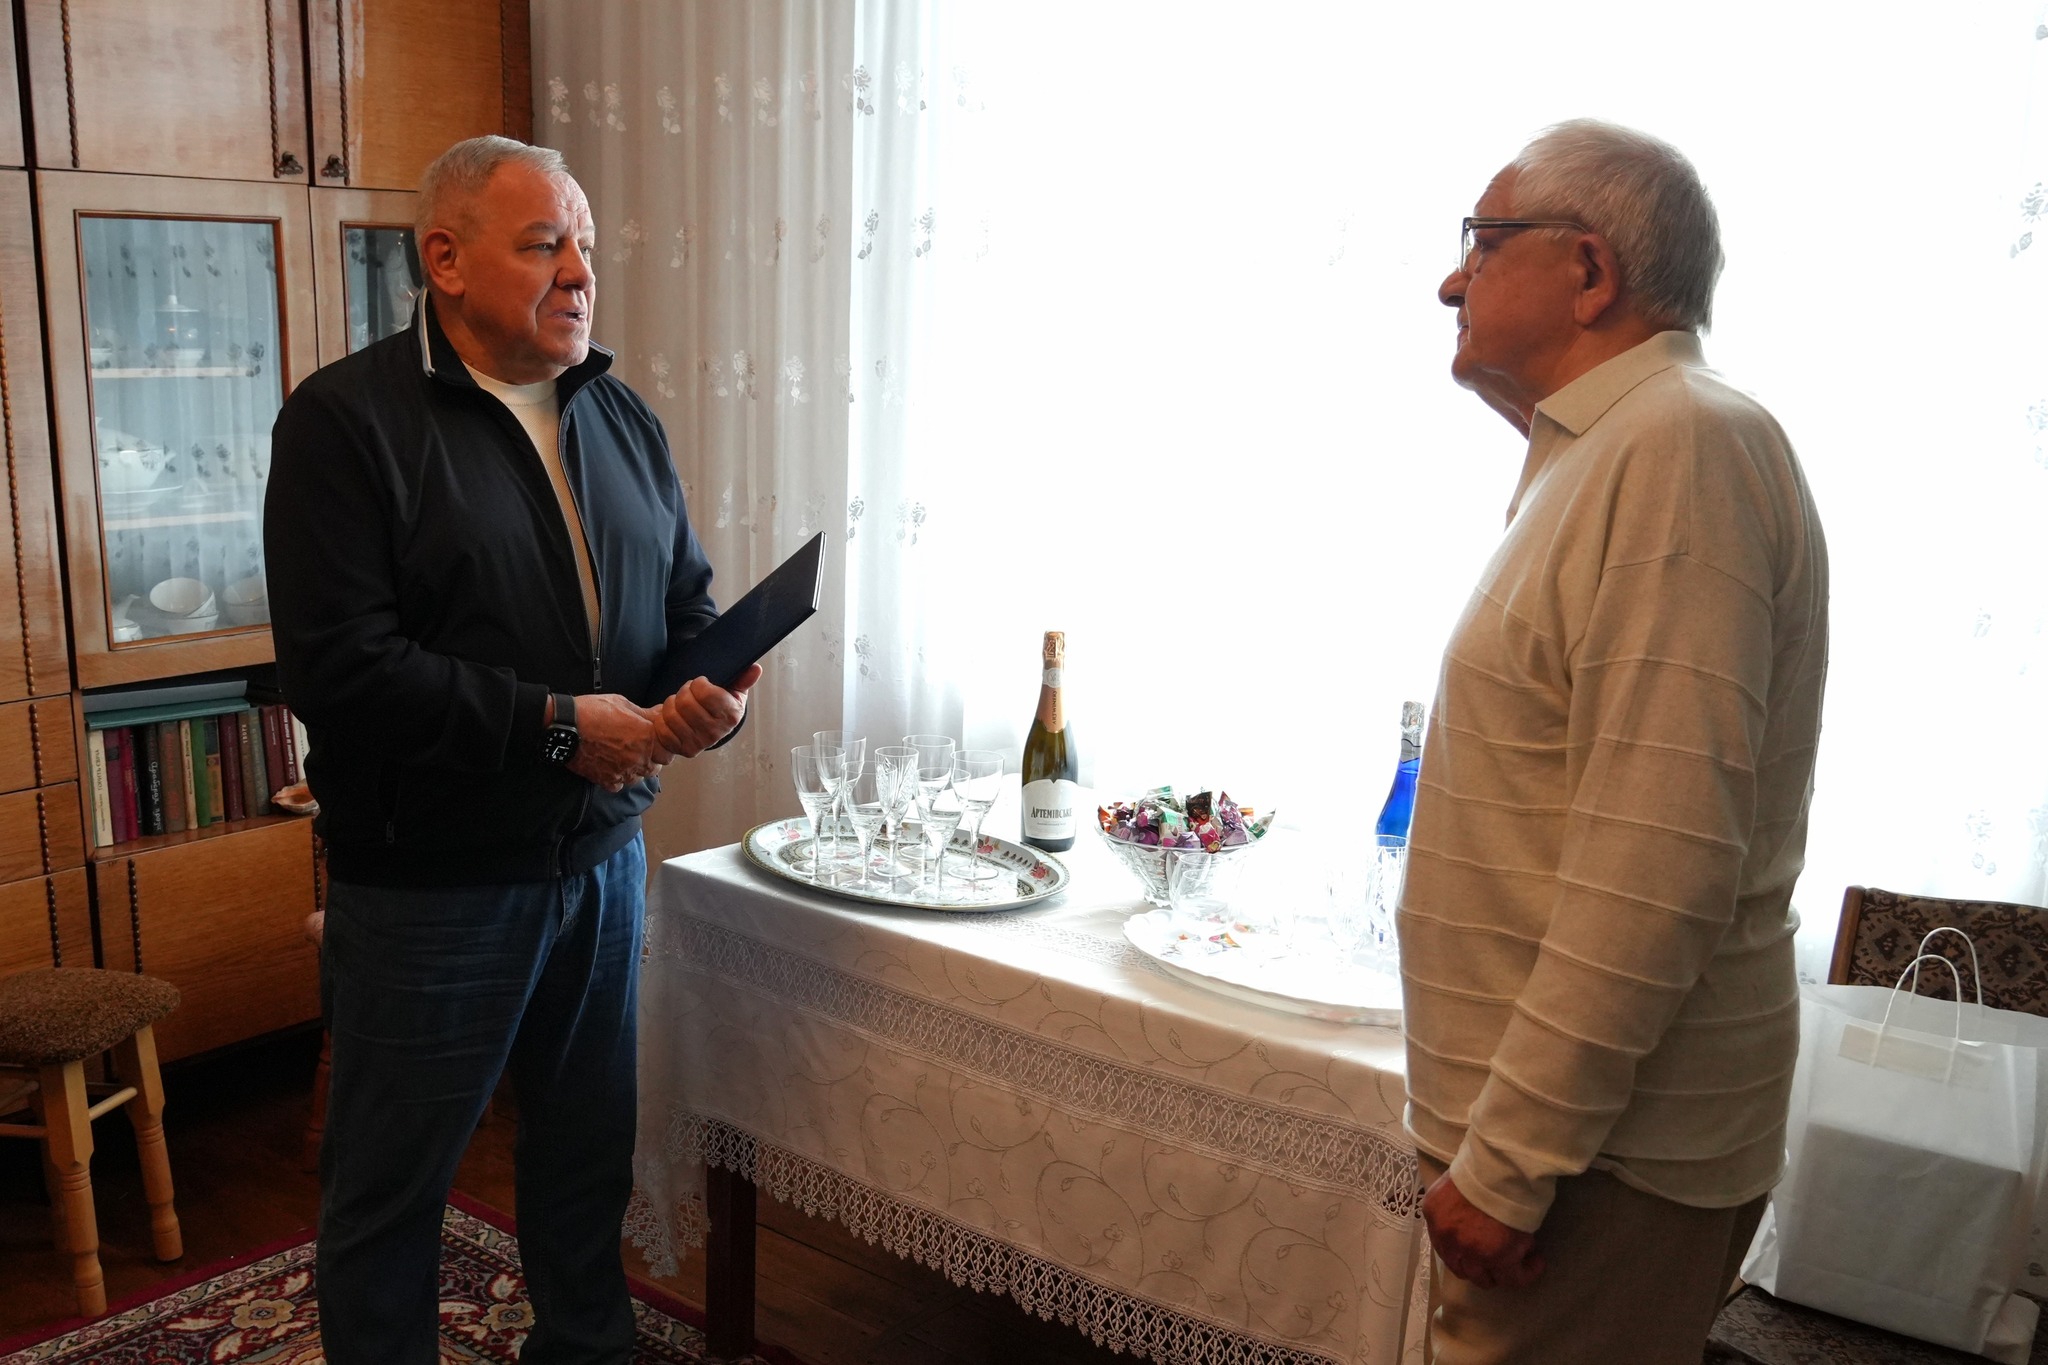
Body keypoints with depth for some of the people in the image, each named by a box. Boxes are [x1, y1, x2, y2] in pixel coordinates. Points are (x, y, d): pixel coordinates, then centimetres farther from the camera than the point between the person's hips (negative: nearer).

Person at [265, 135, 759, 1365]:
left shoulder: (624, 419, 8)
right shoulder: (346, 421, -12)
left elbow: (690, 602, 12)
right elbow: (338, 665, -21)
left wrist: (715, 691, -11)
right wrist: (555, 726, -22)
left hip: (602, 851, 6)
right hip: (426, 880, -6)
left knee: (590, 1142, 21)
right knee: (393, 1176, 10)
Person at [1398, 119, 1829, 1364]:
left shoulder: (1685, 443, -17)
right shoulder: (1608, 455, 16)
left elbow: (1662, 859, -25)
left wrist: (1512, 1161, -21)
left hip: (1608, 1154, -9)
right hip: (1556, 1119, 9)